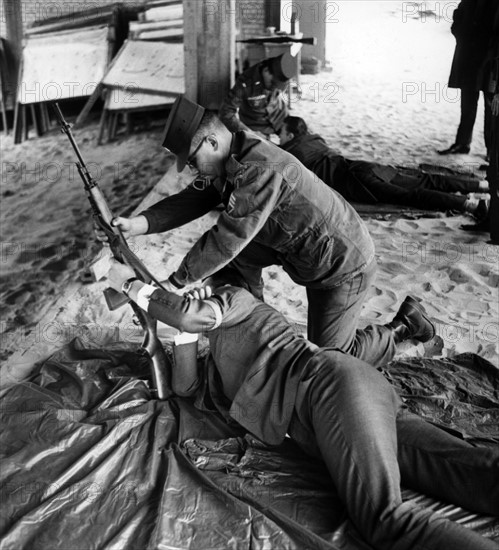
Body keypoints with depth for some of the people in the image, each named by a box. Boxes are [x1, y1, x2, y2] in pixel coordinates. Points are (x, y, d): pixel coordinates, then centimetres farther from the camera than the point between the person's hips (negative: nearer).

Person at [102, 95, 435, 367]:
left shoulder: (262, 171, -33)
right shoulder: (232, 162, -2)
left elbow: (229, 238, -35)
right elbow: (194, 200, -3)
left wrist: (176, 282, -29)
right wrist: (140, 223, -16)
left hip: (344, 267, -9)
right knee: (239, 256, -1)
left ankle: (405, 327, 19)